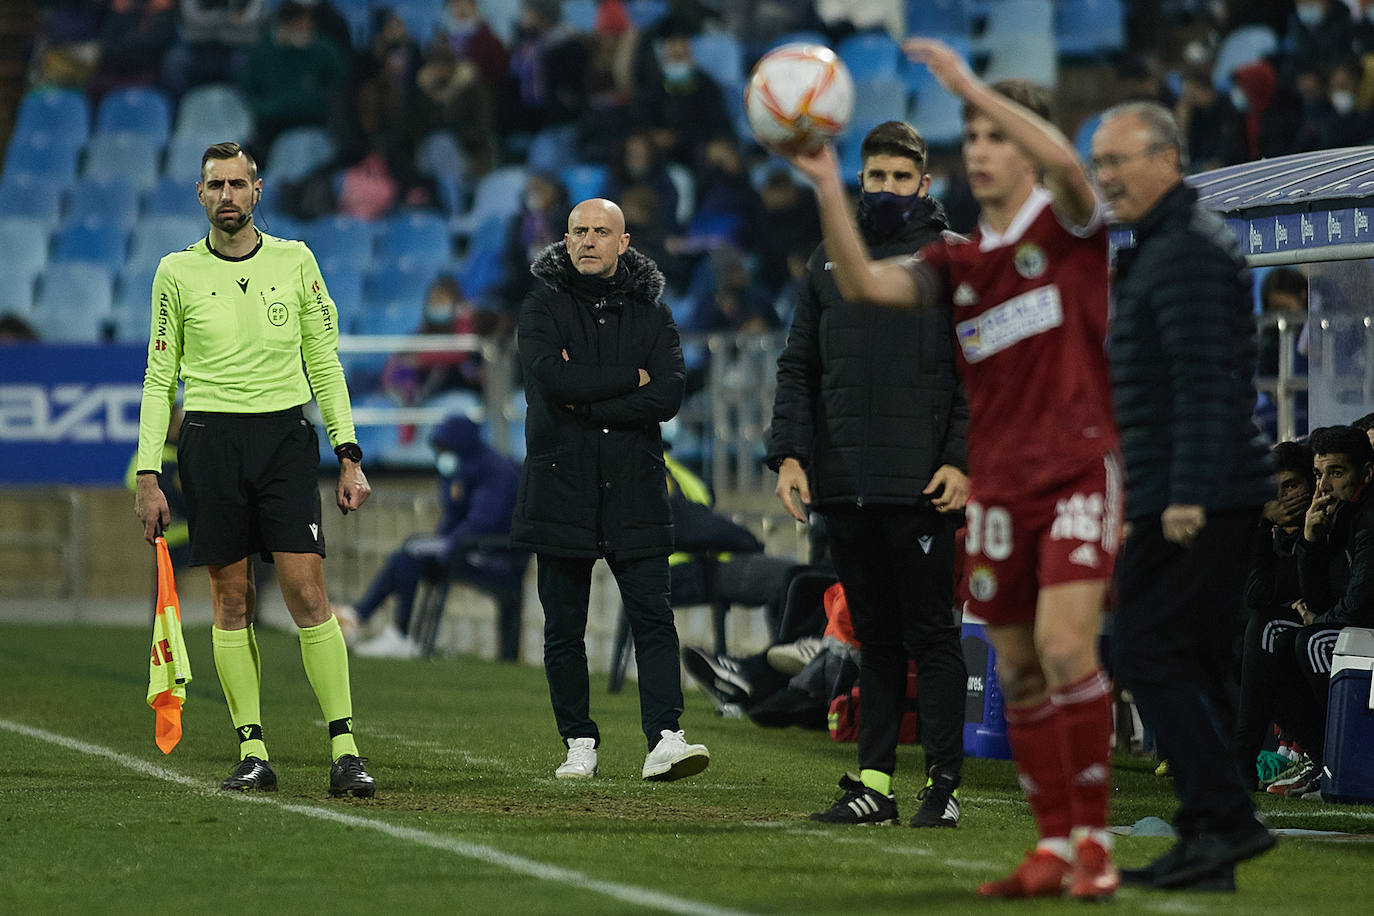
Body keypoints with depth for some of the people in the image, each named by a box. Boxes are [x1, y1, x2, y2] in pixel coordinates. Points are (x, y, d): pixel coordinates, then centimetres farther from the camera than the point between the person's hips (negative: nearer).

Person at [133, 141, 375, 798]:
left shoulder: (295, 261, 7)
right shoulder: (177, 272, 6)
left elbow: (324, 363, 10)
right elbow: (159, 378, 8)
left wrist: (349, 455, 2)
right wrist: (148, 474, 1)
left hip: (286, 435, -1)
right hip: (210, 440, 1)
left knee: (307, 592, -9)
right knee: (232, 601, 1)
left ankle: (344, 748, -9)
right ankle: (252, 750, 5)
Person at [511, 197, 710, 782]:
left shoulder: (651, 313, 8)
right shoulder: (543, 308, 3)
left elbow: (668, 396, -5)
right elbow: (552, 378, -15)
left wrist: (586, 401, -11)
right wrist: (631, 378, -8)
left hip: (635, 492, 1)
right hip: (561, 487, -1)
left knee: (653, 618, -9)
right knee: (564, 628, 4)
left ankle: (664, 739, -16)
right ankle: (579, 744, 12)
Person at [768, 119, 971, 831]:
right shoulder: (829, 263, 16)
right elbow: (798, 366, 15)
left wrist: (963, 460, -13)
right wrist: (789, 453, 2)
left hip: (922, 486, -4)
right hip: (845, 484, 5)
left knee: (930, 634, -3)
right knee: (875, 638, 9)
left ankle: (944, 784, -1)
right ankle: (874, 783, 10)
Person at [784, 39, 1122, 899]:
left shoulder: (1068, 228, 0)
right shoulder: (957, 262, 13)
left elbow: (1064, 160, -23)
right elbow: (864, 282, -3)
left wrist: (971, 84, -23)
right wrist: (828, 188, -15)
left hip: (1079, 472, -5)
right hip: (998, 486, 6)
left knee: (1065, 646, -18)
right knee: (1020, 672, 5)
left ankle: (1094, 841, -12)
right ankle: (1054, 847, 11)